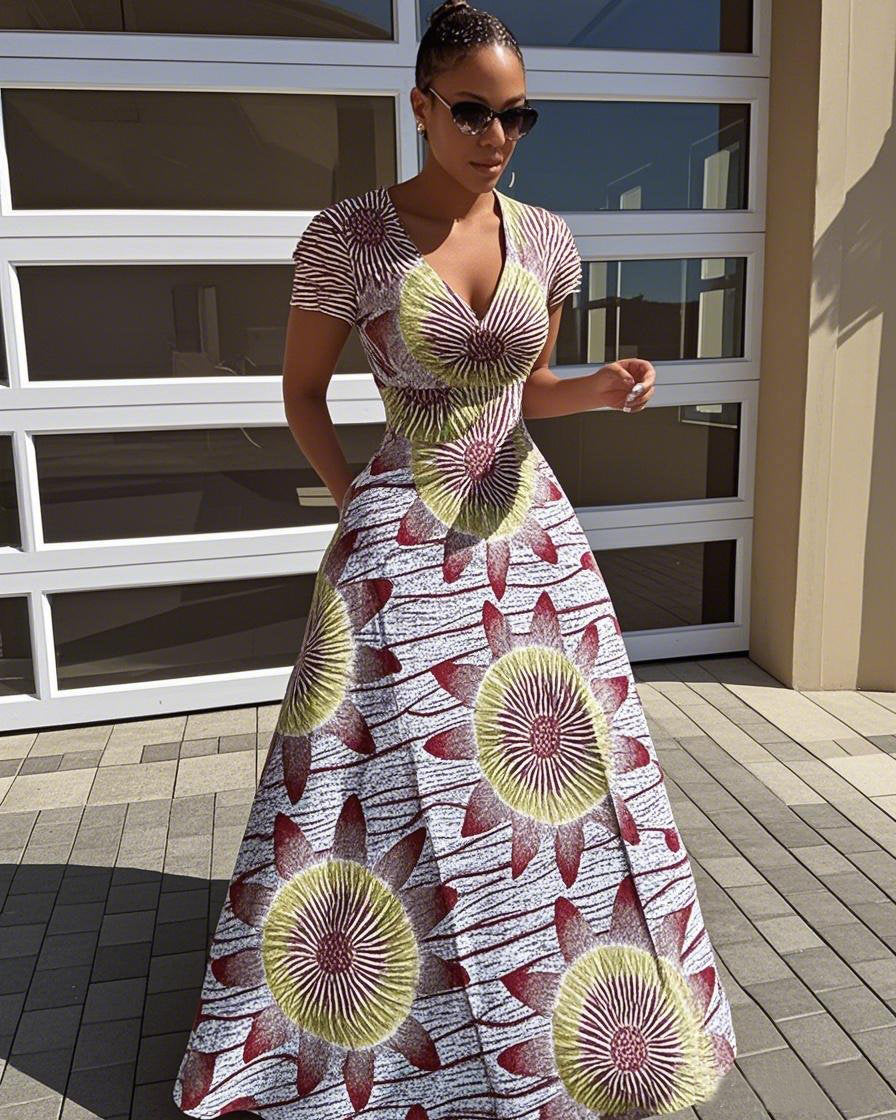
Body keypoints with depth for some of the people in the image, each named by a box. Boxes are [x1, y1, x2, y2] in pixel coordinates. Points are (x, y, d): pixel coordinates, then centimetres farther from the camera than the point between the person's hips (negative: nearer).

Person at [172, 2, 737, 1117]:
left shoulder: (544, 238, 5)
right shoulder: (349, 236, -8)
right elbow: (302, 391, 3)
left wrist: (601, 387, -4)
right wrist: (354, 503, -2)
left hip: (529, 523, 5)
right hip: (401, 538, -4)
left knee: (559, 768, 9)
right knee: (387, 782, 2)